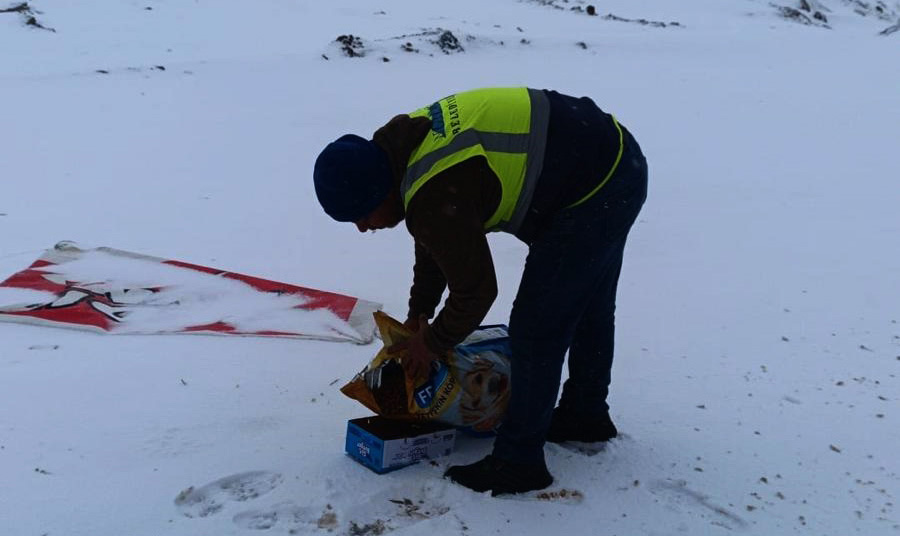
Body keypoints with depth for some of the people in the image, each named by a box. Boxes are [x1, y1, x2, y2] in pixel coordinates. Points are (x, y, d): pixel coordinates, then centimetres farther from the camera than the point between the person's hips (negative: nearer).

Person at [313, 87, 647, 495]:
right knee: (587, 306, 24)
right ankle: (586, 415, 44)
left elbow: (475, 291, -17)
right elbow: (433, 244, 16)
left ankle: (518, 462, 6)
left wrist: (432, 343, 1)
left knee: (535, 327, -6)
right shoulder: (408, 145, 2)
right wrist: (418, 314, 21)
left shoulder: (434, 198, -29)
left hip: (594, 191, -11)